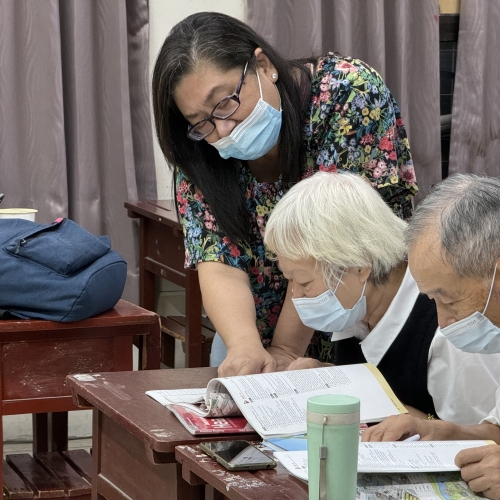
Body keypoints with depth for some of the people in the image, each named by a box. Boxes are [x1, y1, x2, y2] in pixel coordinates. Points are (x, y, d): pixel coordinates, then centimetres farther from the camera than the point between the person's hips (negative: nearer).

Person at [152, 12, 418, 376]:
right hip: (263, 330, 4)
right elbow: (219, 266, -16)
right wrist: (245, 347, -35)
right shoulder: (199, 157, -7)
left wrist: (284, 355, -23)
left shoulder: (351, 92, -19)